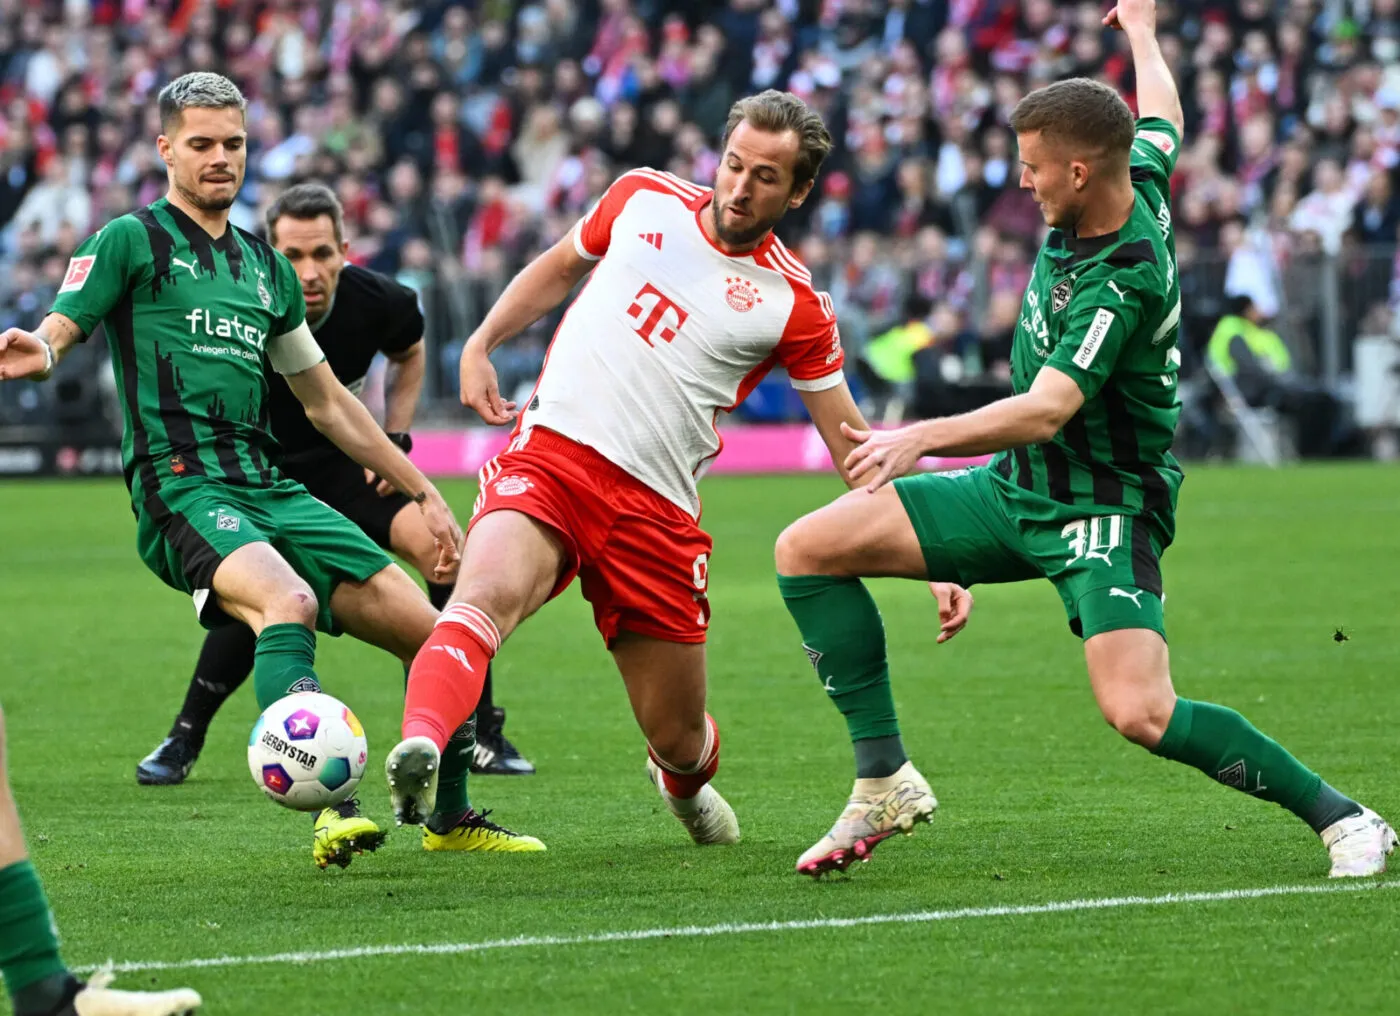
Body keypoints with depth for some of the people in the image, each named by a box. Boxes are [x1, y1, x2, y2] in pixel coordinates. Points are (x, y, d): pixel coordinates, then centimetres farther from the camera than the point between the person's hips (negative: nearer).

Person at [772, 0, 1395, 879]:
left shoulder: (1122, 282, -28)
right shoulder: (1138, 178, -3)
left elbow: (1045, 410, -37)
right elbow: (1162, 116, 21)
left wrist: (922, 438, -50)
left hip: (1103, 507, -9)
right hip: (1020, 485, 9)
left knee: (1141, 713, -27)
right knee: (807, 551, -1)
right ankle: (885, 779, 1)